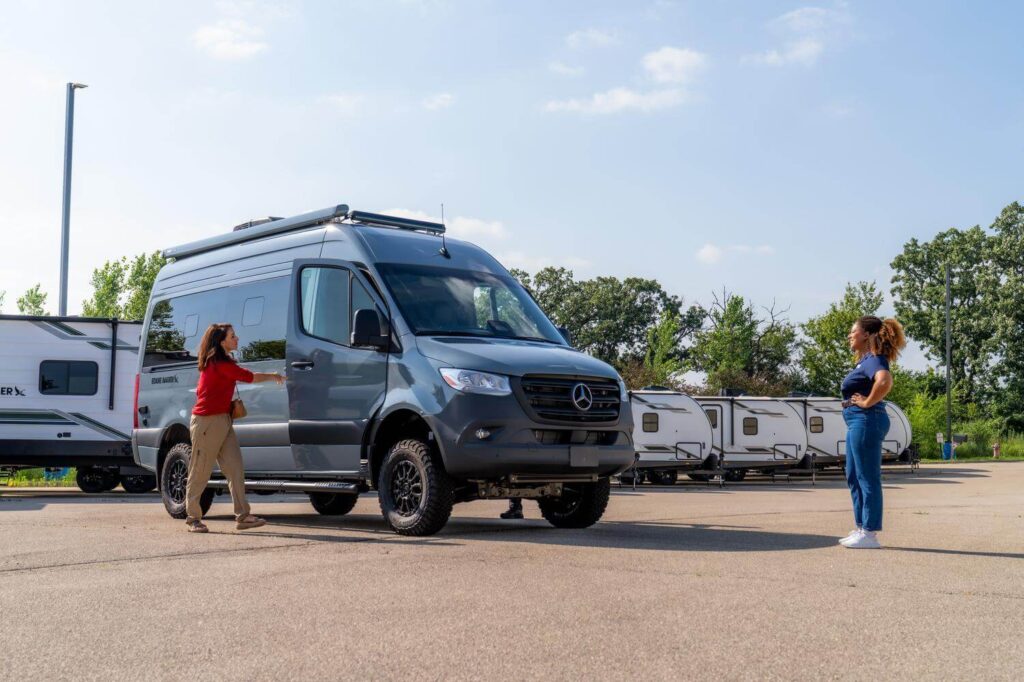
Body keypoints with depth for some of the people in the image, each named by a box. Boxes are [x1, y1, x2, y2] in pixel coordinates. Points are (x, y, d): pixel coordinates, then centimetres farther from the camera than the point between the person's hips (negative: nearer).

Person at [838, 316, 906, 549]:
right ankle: (862, 529, 23)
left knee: (868, 478, -5)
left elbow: (885, 381, -37)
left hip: (866, 420, -11)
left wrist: (867, 402, -24)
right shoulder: (865, 359, 16)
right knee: (854, 477, 16)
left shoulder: (873, 359, -15)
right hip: (858, 422, 11)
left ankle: (870, 534, 1)